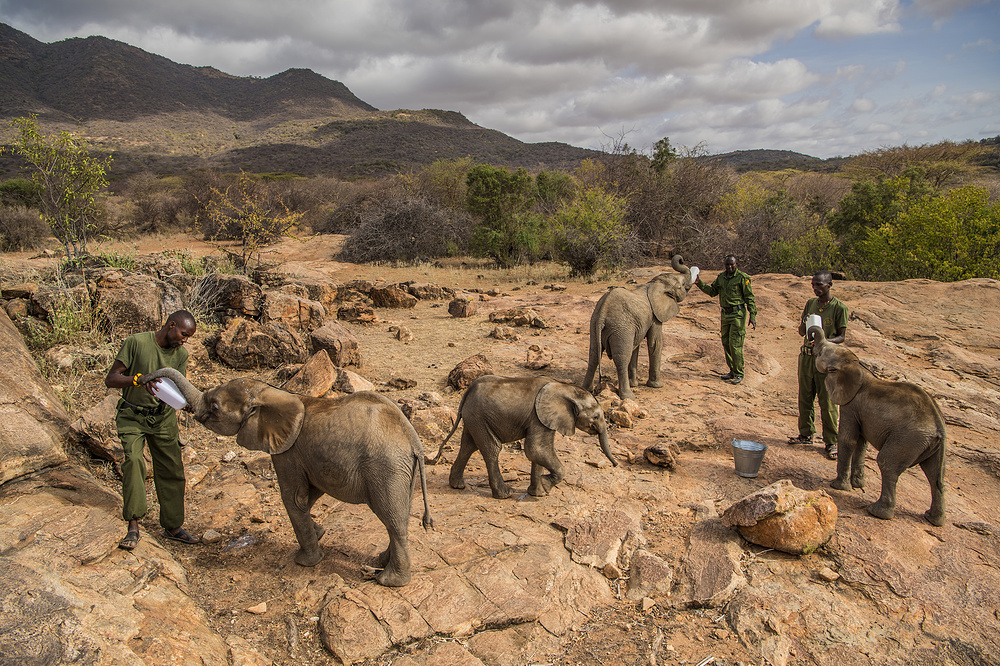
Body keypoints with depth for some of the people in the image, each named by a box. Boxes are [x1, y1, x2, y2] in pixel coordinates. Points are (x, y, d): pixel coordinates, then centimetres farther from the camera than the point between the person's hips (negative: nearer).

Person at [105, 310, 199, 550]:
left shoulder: (181, 355, -1)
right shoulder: (136, 343, -15)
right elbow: (110, 380, -17)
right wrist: (139, 379, -35)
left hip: (163, 417, 4)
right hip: (132, 416, -4)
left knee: (172, 469, 2)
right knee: (133, 460, -24)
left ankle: (173, 526, 14)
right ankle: (133, 526, -19)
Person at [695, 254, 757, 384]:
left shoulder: (742, 278, -8)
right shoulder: (721, 277, 11)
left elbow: (750, 298, -8)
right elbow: (712, 291, 12)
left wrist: (753, 316, -13)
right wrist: (699, 283, -1)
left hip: (738, 314, -7)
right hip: (725, 314, 7)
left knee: (735, 344, -9)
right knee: (726, 343, 10)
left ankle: (739, 374, 2)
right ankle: (732, 371, 22)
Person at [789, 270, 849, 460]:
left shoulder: (839, 308, -8)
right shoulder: (810, 303, 8)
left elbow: (841, 337, -6)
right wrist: (804, 324, -11)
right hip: (806, 356, 5)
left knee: (827, 402, -2)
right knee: (805, 398, 13)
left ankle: (831, 442, 9)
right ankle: (806, 434, 27)